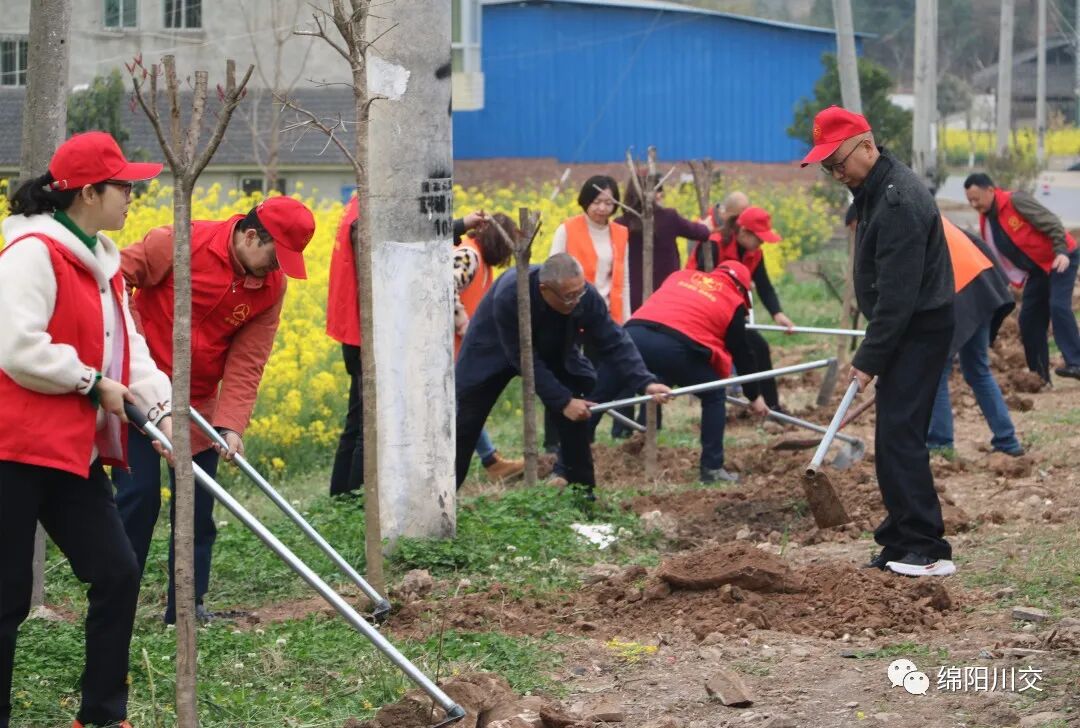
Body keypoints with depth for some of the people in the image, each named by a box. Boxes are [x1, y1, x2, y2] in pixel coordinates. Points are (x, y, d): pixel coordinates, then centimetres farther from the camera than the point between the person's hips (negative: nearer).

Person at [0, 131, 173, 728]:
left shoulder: (101, 261, 15)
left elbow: (127, 346, 11)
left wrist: (161, 406, -4)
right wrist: (93, 383, -15)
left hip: (75, 452, 10)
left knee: (117, 573, 9)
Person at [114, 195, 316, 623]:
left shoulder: (272, 287, -3)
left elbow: (247, 363, -5)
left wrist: (232, 425, -15)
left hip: (199, 404, 5)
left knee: (197, 507, 6)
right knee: (138, 495, -7)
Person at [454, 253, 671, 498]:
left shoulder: (586, 296, -30)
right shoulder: (508, 297, -42)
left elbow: (613, 343, -23)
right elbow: (524, 359, -34)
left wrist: (645, 383, -37)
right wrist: (563, 401, -33)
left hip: (551, 352, 4)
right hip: (493, 354, -4)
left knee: (576, 415, -10)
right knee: (466, 422, -5)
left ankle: (584, 493, 0)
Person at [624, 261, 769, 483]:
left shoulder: (681, 275, 32)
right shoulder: (733, 303, 20)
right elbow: (742, 353, 25)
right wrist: (754, 396, 38)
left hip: (633, 333, 4)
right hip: (675, 345, -4)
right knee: (714, 396, 18)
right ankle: (712, 468, 15)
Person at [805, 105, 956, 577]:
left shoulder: (898, 200, -21)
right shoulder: (876, 190, 12)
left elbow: (898, 292, -24)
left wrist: (870, 357, -21)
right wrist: (873, 351, 17)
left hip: (919, 330, -10)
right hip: (906, 330, 10)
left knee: (899, 436, -12)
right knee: (895, 437, 10)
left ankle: (927, 550, -11)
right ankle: (903, 540, 15)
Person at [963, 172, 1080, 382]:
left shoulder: (1015, 200, -19)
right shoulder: (986, 221, 5)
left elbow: (1050, 222, -22)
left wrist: (1061, 252, -31)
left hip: (1060, 259, -8)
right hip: (1037, 268, 8)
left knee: (1058, 306, -24)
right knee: (1029, 318, 4)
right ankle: (1039, 375, 11)